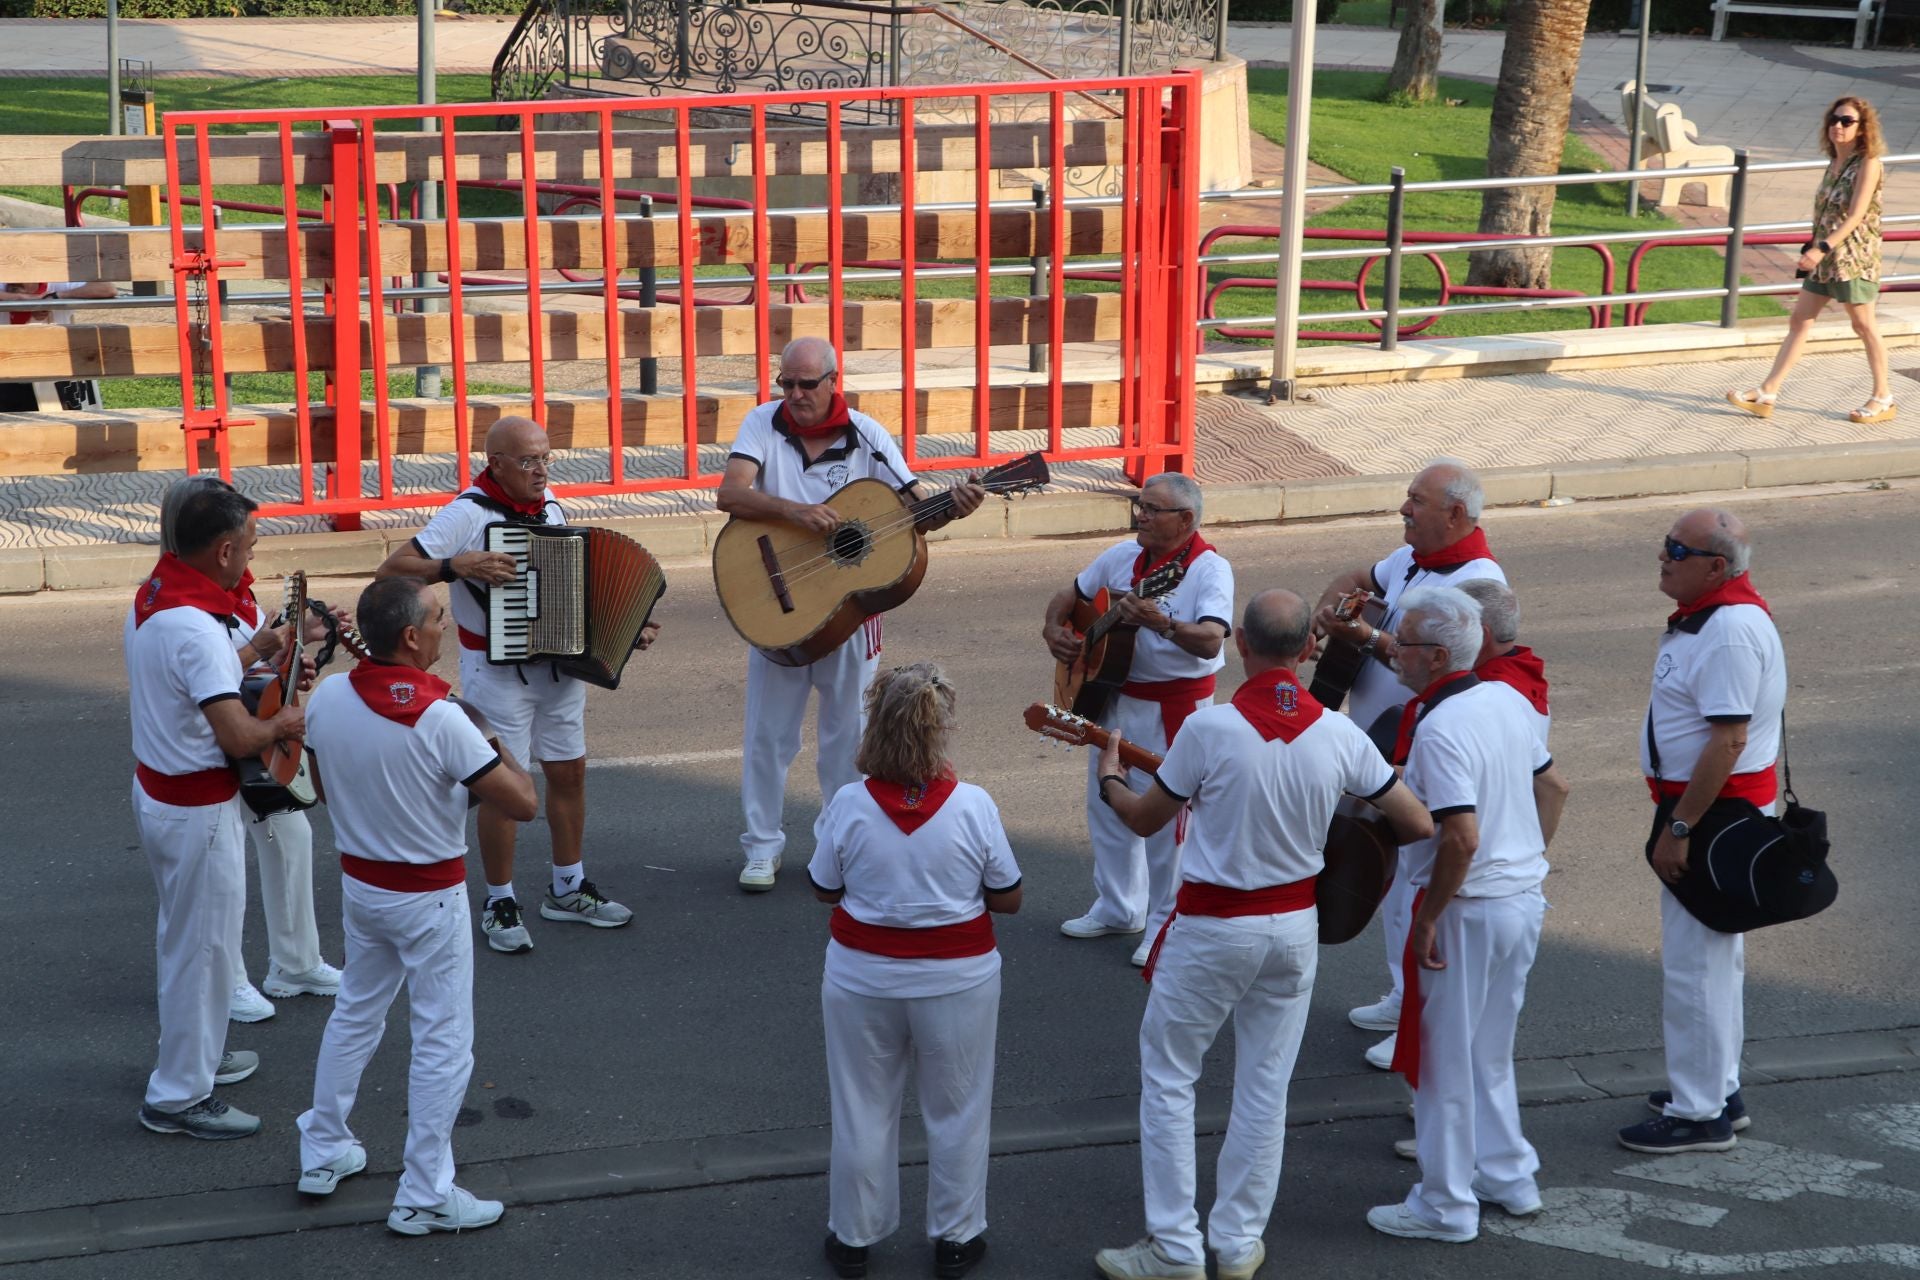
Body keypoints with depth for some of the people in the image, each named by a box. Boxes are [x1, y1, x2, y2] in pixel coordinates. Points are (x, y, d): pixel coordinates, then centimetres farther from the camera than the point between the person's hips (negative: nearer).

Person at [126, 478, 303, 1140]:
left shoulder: (151, 595, 1)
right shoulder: (195, 627, -29)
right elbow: (239, 737, -30)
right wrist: (282, 724, -11)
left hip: (156, 789, 10)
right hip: (199, 809, -10)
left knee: (182, 932, 24)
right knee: (203, 946, 2)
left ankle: (195, 1049, 41)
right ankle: (179, 1096, 12)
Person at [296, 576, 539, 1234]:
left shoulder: (326, 697, -8)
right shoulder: (440, 718, -27)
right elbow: (523, 804, -23)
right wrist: (497, 747, -5)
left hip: (359, 882, 7)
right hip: (429, 897, -7)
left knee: (355, 1014, 25)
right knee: (442, 1040, 5)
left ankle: (322, 1152, 36)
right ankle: (425, 1196, 10)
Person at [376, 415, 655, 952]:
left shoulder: (549, 506, 6)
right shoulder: (468, 514, -16)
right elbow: (391, 570, -19)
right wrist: (457, 566, -31)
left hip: (559, 661, 7)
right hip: (496, 670, -7)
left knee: (569, 771, 13)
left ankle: (568, 888, 28)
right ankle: (500, 903, 12)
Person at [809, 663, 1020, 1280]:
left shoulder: (850, 805, -15)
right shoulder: (973, 806, -17)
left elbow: (825, 889, -2)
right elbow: (1008, 900, -8)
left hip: (863, 976, 1)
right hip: (957, 976, -1)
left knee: (863, 1111, 16)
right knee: (956, 1112, 16)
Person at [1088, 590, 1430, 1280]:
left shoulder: (1209, 727, -20)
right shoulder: (1339, 735, -9)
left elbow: (1143, 820, -6)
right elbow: (1418, 823, -2)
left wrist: (1109, 775, 15)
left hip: (1212, 929, -4)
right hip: (1294, 926, 4)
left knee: (1167, 1079, 10)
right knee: (1265, 1086, 15)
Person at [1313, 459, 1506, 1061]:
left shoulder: (1476, 580, -20)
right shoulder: (1414, 559, 8)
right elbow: (1358, 579, 25)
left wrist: (1367, 636, -28)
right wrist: (1330, 607, 4)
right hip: (1382, 746, 10)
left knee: (1418, 888, -5)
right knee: (1389, 879, 19)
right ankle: (1405, 996, 34)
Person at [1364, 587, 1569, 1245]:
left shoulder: (1439, 729, -23)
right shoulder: (1508, 699, 3)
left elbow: (1462, 838, -29)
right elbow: (1554, 787, 13)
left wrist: (1427, 918, -19)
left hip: (1469, 909, -8)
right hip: (1525, 896, 8)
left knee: (1445, 1057, 5)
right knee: (1491, 1050, 23)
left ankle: (1446, 1205, 15)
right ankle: (1508, 1176, 33)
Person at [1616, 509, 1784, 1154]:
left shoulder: (1732, 630, -24)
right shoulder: (1707, 613, 9)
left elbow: (1727, 742, -27)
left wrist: (1679, 828, -25)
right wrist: (1675, 818, 21)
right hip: (1707, 808, 11)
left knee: (1693, 964, -4)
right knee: (1715, 957, 20)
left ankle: (1699, 1114, 5)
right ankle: (1718, 1088, 32)